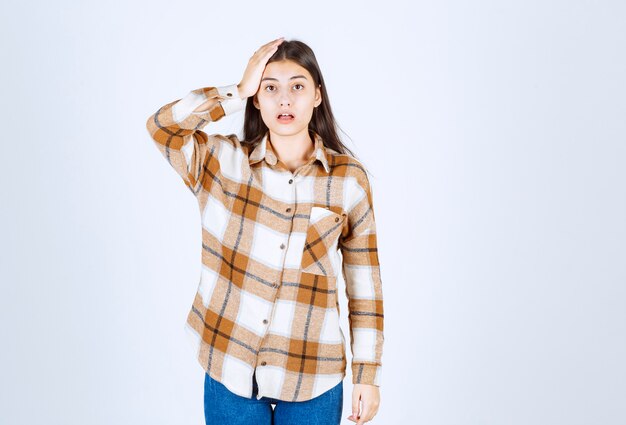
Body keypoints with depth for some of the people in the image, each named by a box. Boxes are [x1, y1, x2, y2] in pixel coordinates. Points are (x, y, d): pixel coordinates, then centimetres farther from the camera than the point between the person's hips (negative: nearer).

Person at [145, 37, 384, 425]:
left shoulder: (349, 178, -4)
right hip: (229, 371, 1)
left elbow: (365, 285, -1)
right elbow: (161, 125, -18)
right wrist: (239, 91, -14)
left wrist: (368, 374, 1)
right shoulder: (223, 162, -2)